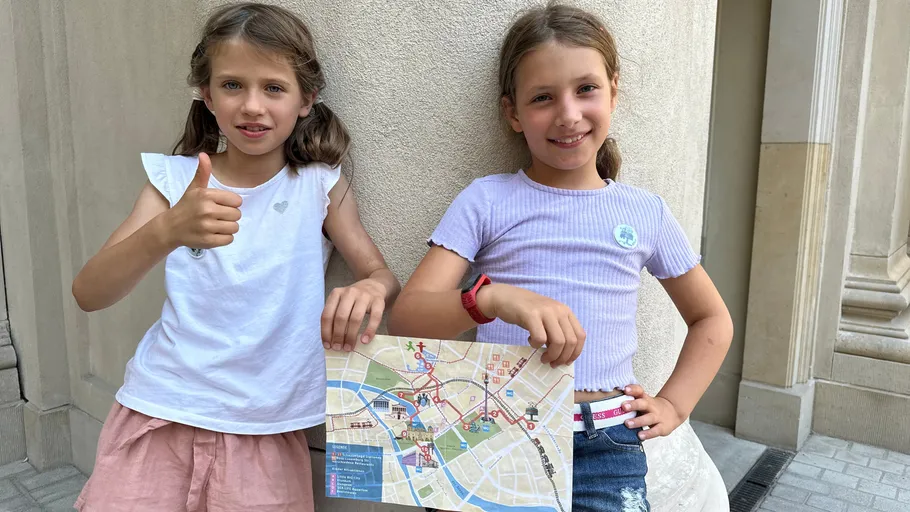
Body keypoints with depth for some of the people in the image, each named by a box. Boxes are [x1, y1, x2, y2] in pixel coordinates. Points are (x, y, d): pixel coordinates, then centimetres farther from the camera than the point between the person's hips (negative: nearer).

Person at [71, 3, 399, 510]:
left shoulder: (320, 186, -1)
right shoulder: (174, 179, -1)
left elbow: (385, 277, -4)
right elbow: (89, 294, -11)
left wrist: (370, 290, -29)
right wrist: (167, 231, -32)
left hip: (266, 431, 0)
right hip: (161, 415, 1)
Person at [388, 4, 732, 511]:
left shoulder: (646, 213, 6)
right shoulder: (486, 200, -1)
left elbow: (713, 320, 20)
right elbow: (405, 317, -11)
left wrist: (674, 405, 8)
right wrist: (493, 298, -29)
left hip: (605, 447, 1)